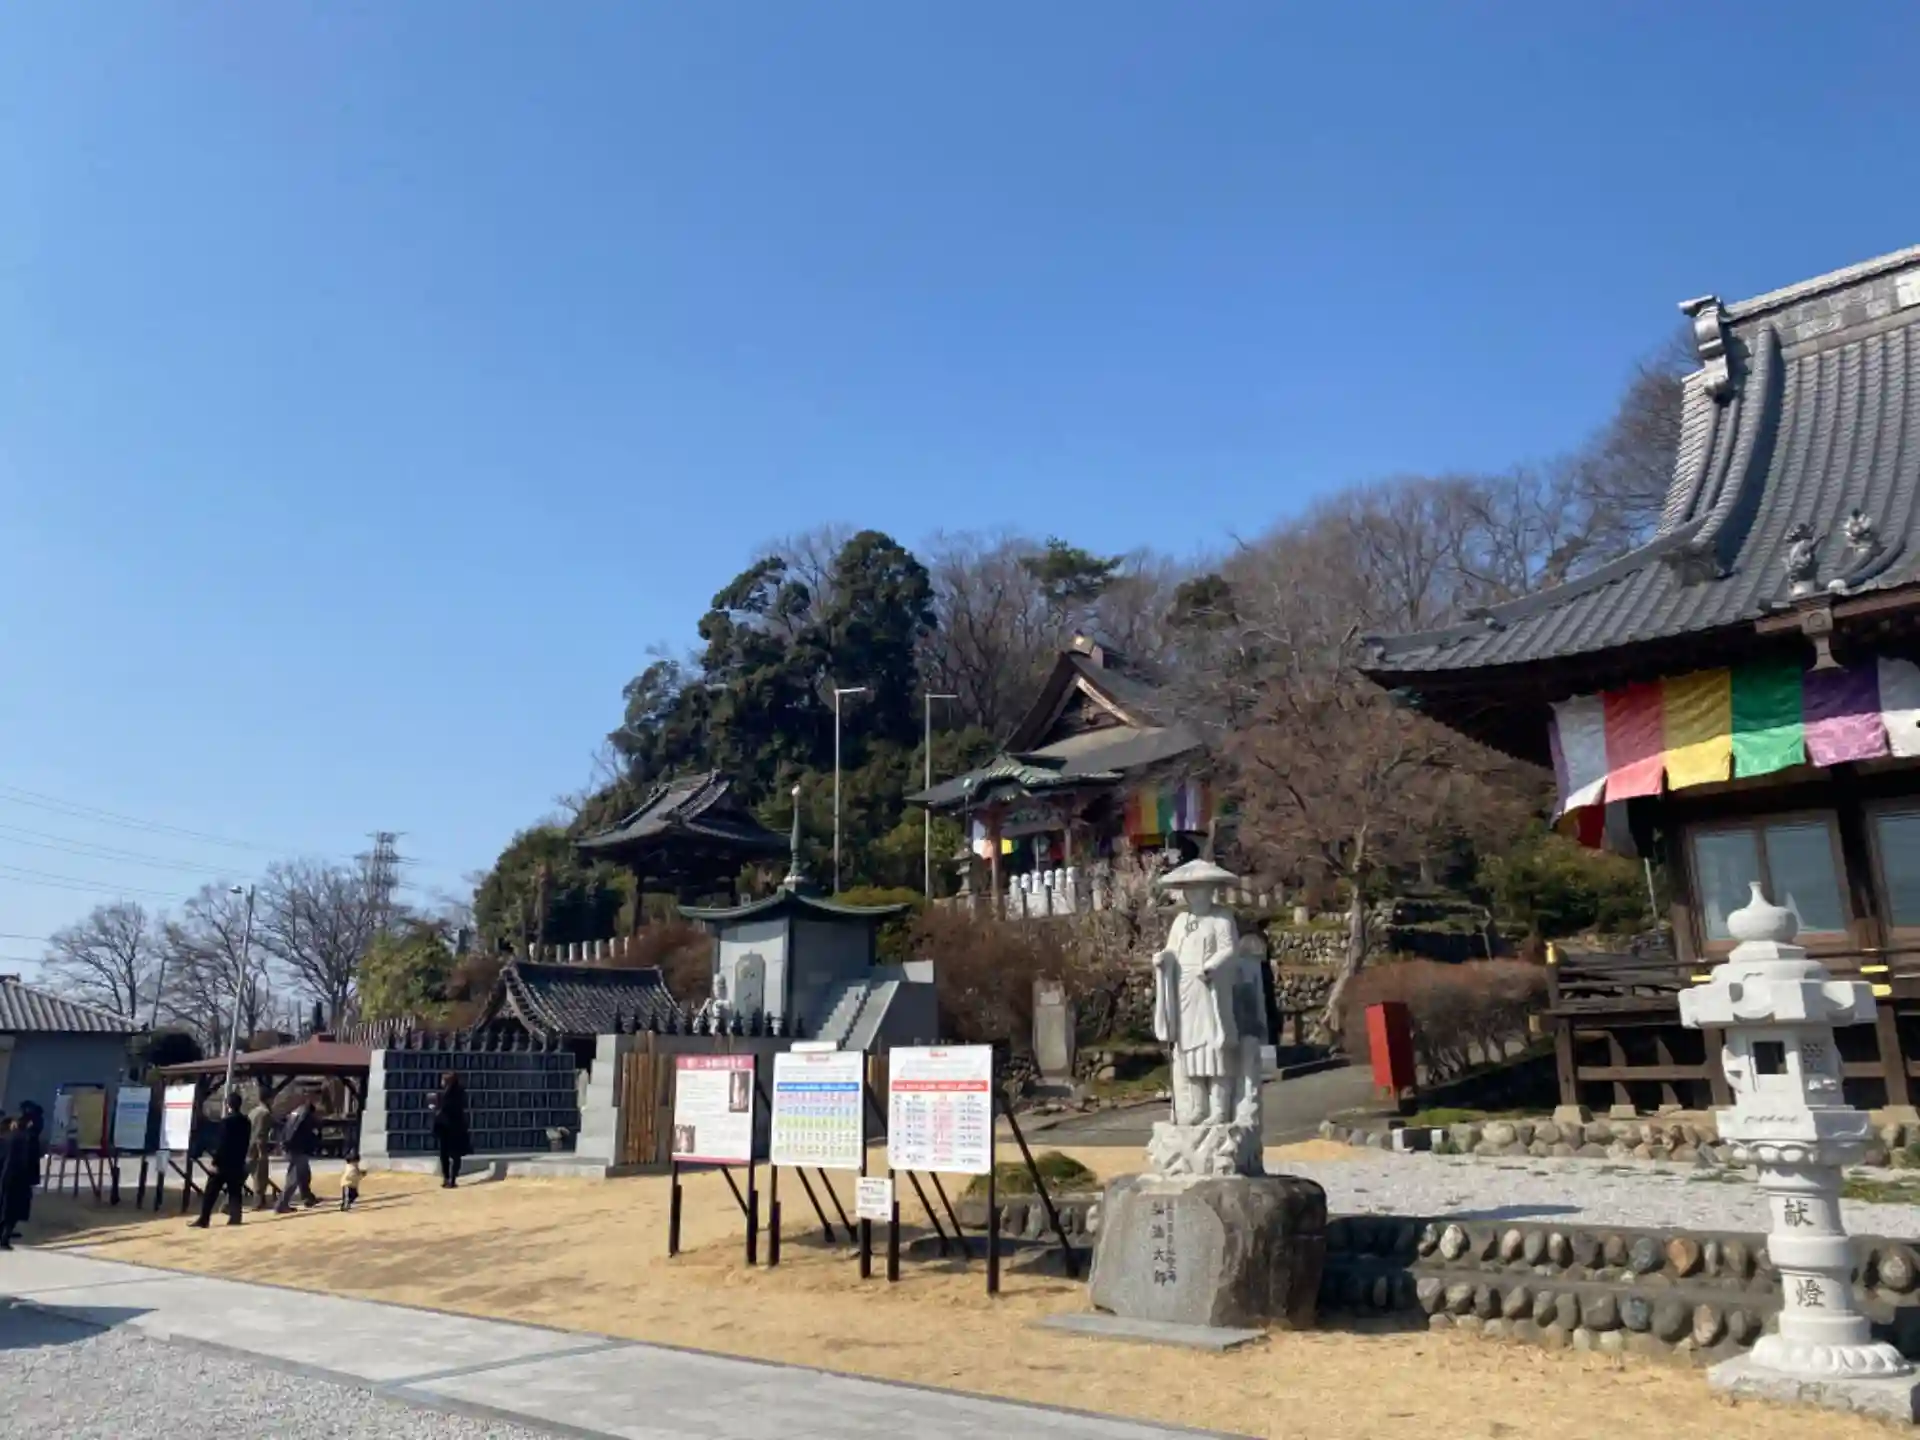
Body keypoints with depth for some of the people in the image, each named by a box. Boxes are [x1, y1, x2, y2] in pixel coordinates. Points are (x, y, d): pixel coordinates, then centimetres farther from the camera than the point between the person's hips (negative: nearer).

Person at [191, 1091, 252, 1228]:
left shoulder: (226, 1120, -13)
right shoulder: (245, 1121, 8)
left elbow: (221, 1143, -16)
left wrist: (216, 1162, -13)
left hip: (224, 1162, -6)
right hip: (238, 1162, 6)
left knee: (211, 1192, 1)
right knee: (235, 1191, 8)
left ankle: (204, 1220, 1)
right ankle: (235, 1218, 1)